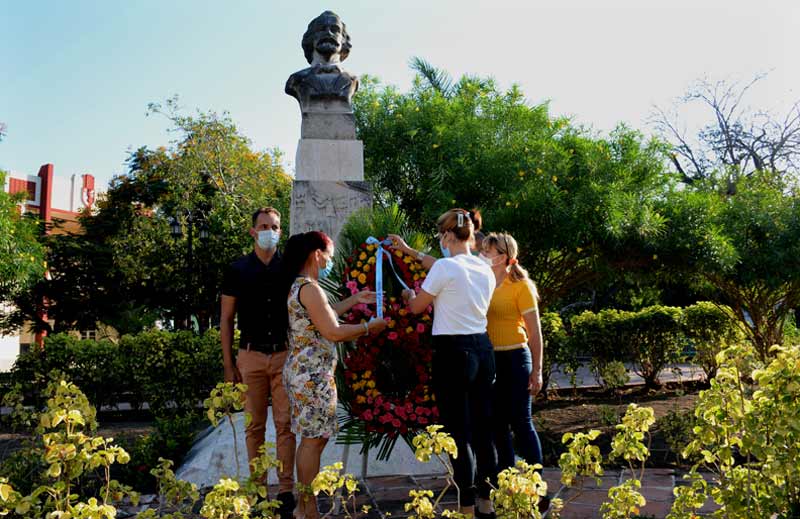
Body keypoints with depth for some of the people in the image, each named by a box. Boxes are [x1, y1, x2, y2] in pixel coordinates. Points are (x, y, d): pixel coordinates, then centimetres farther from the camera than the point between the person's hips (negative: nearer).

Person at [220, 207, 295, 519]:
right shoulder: (238, 270, 5)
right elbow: (226, 319, 7)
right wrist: (228, 364, 1)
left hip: (285, 355, 0)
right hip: (250, 356, 0)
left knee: (285, 425, 0)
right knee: (255, 426, 6)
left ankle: (286, 490, 7)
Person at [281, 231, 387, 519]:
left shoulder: (298, 285, 14)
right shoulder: (310, 288, -18)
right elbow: (333, 332, -19)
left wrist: (355, 299, 28)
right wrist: (369, 327, -7)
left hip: (305, 372, 10)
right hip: (313, 374, -10)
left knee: (312, 439, 15)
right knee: (313, 441, -2)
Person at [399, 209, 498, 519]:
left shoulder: (445, 267, -13)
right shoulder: (485, 270, 9)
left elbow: (416, 306, -1)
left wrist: (408, 294, 24)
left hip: (453, 353, -7)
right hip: (483, 350, 7)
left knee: (459, 433, 0)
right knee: (483, 429, 15)